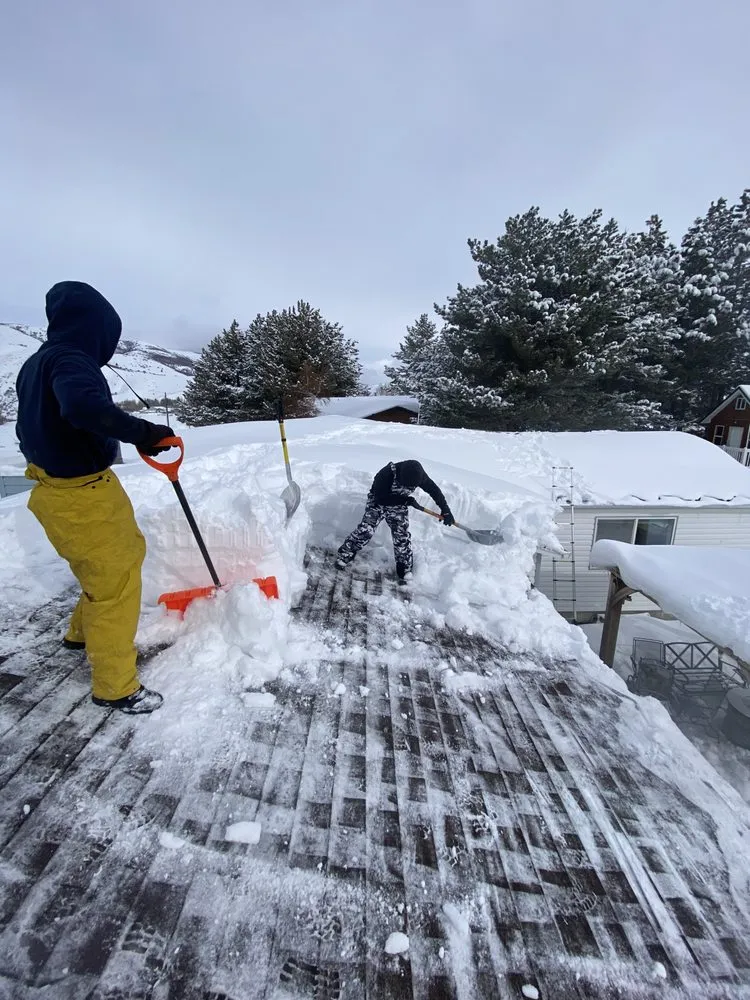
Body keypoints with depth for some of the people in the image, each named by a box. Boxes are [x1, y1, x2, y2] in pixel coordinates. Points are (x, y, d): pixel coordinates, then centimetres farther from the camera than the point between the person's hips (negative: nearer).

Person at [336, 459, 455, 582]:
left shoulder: (418, 475, -23)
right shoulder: (387, 473, -35)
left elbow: (434, 490, -10)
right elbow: (380, 497, -30)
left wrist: (446, 510, -11)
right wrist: (406, 500, -32)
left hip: (399, 506, 3)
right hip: (377, 502, -3)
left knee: (402, 537, -4)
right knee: (365, 530, -15)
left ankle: (405, 570, 9)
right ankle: (344, 555, 2)